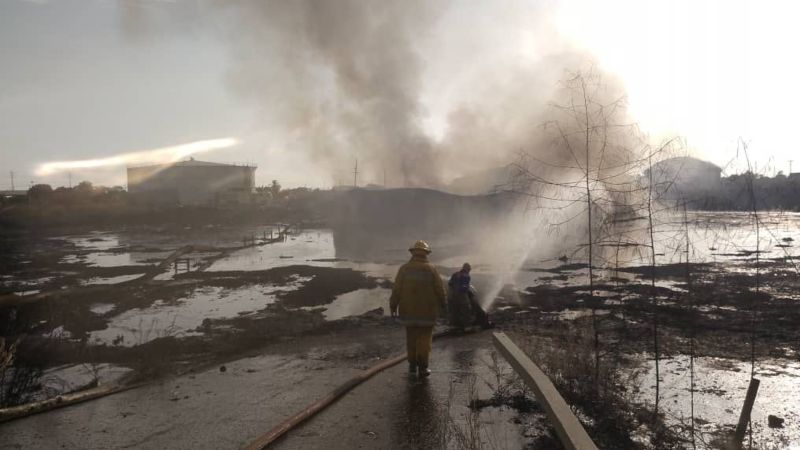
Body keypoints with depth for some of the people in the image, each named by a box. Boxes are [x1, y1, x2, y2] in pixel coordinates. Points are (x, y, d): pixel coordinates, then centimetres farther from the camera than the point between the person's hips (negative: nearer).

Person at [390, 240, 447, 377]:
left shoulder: (404, 268, -5)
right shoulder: (431, 269, -7)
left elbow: (397, 288, -6)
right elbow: (440, 289, -4)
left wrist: (393, 305, 6)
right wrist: (442, 303, 13)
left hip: (408, 309, 2)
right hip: (427, 309, -1)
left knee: (411, 336, 15)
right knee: (425, 338, 5)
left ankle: (412, 364, 20)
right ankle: (423, 367, 0)